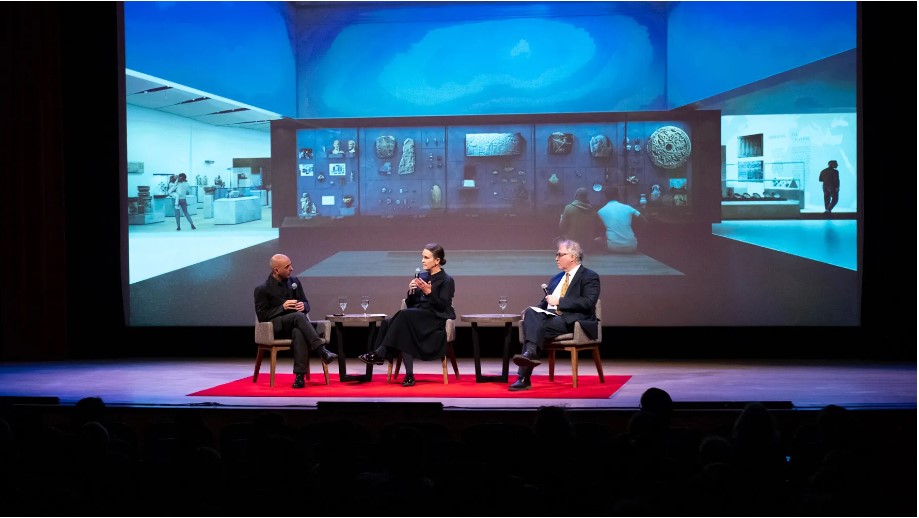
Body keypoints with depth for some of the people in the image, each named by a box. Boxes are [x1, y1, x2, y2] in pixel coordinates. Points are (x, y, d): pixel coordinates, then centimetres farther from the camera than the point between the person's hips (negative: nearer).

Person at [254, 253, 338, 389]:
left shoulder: (294, 281, 13)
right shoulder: (262, 289, -1)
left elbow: (306, 303, 19)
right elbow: (262, 316, -5)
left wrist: (303, 306, -7)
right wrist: (282, 307, -16)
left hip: (295, 325, 3)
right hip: (276, 328, -3)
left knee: (299, 333, -37)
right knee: (298, 316, -36)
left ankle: (299, 376, -44)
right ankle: (322, 351, -42)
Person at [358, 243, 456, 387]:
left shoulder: (447, 280, 0)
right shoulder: (422, 277, 17)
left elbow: (442, 306, -10)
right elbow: (410, 305, 16)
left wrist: (429, 292, -21)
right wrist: (411, 291, -3)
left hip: (435, 321, -6)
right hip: (416, 318, 6)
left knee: (404, 315, -33)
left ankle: (380, 353, -29)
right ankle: (409, 375, -33)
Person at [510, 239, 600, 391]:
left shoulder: (590, 277, 1)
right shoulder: (556, 279, 25)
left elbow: (588, 303, -13)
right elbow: (545, 302, 23)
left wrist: (558, 301, -14)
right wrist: (532, 311, 1)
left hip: (572, 320, -7)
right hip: (550, 316, 7)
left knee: (538, 327, -31)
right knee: (531, 313, -25)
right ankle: (530, 353, -41)